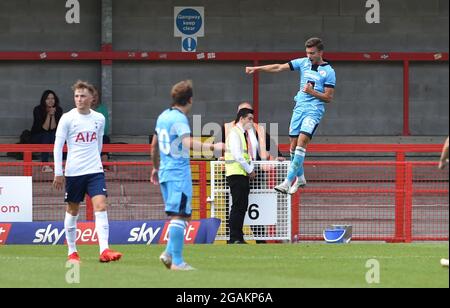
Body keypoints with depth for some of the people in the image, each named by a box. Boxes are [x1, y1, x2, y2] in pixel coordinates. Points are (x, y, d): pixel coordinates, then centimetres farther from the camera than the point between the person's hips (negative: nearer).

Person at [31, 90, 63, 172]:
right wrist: (48, 115, -30)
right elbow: (44, 128, -22)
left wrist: (53, 115, -27)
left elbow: (53, 128, -17)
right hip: (37, 137, -3)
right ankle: (45, 165, -32)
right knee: (46, 137, -33)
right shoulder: (37, 110, -17)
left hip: (51, 135, 3)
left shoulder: (58, 110, -9)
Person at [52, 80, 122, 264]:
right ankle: (72, 252, 18)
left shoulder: (99, 119, 6)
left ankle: (104, 250, -20)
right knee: (73, 210, 6)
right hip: (73, 172, -2)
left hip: (95, 171, 2)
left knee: (101, 207, -12)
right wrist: (58, 173, -5)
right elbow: (58, 146, -2)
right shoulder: (67, 118, -4)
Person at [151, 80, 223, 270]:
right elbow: (188, 142, -30)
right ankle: (177, 261, -10)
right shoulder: (179, 119, -13)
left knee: (183, 216, 16)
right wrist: (212, 147, -35)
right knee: (179, 216, -8)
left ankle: (169, 253, 6)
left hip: (165, 172, 9)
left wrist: (156, 167, 37)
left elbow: (154, 145, 25)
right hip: (179, 172, -9)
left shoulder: (163, 116, 15)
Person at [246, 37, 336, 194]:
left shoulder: (328, 71, -6)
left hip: (314, 111, -6)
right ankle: (300, 178, 23)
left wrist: (312, 92, -17)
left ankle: (288, 182, -22)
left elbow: (328, 98, -5)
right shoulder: (303, 63, 8)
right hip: (299, 108, 6)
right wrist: (256, 69, 5)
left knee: (301, 142, -18)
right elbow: (279, 68, 9)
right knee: (293, 145, 4)